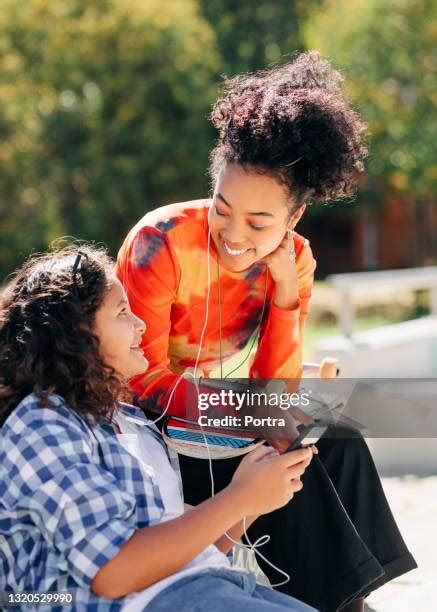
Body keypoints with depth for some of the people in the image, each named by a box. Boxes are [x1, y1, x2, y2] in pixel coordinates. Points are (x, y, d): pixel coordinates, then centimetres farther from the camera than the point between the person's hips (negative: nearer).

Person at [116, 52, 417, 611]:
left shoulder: (294, 263, -7)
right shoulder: (161, 243, -25)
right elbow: (146, 382, -21)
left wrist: (285, 289, -19)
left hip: (203, 412, 6)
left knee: (340, 446, -9)